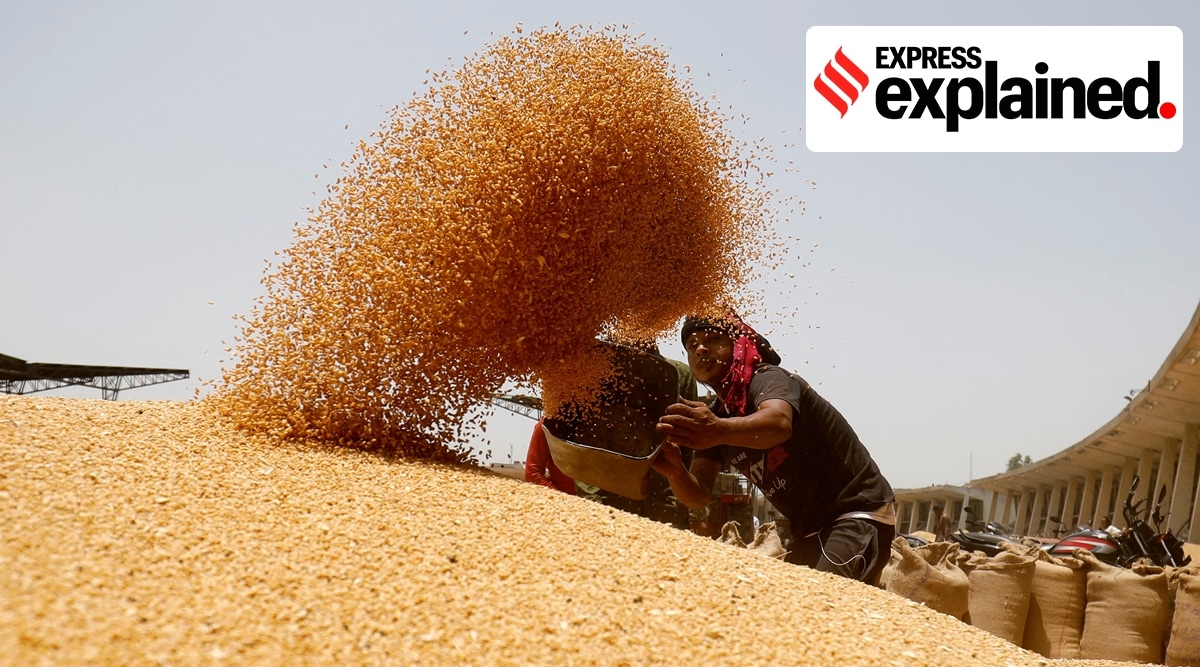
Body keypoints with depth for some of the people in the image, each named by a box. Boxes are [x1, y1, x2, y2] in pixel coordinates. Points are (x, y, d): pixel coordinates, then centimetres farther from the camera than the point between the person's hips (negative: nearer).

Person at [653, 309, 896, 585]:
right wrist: (675, 472, -27)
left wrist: (720, 431, -62)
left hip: (859, 514, -9)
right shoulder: (713, 416, 6)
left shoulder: (767, 378, -17)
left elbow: (779, 423, -42)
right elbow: (697, 495, -4)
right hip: (811, 531, 9)